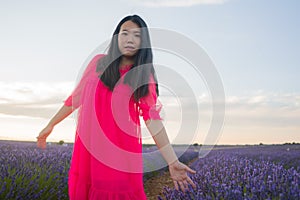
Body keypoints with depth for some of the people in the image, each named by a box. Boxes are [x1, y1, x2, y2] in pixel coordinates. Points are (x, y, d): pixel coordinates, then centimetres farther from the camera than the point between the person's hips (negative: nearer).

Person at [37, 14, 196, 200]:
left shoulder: (144, 76, 1)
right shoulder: (99, 62, 7)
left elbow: (152, 116, -8)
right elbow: (77, 97, 14)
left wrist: (172, 162, -17)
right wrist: (51, 125, 18)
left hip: (121, 147, -2)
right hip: (89, 142, 2)